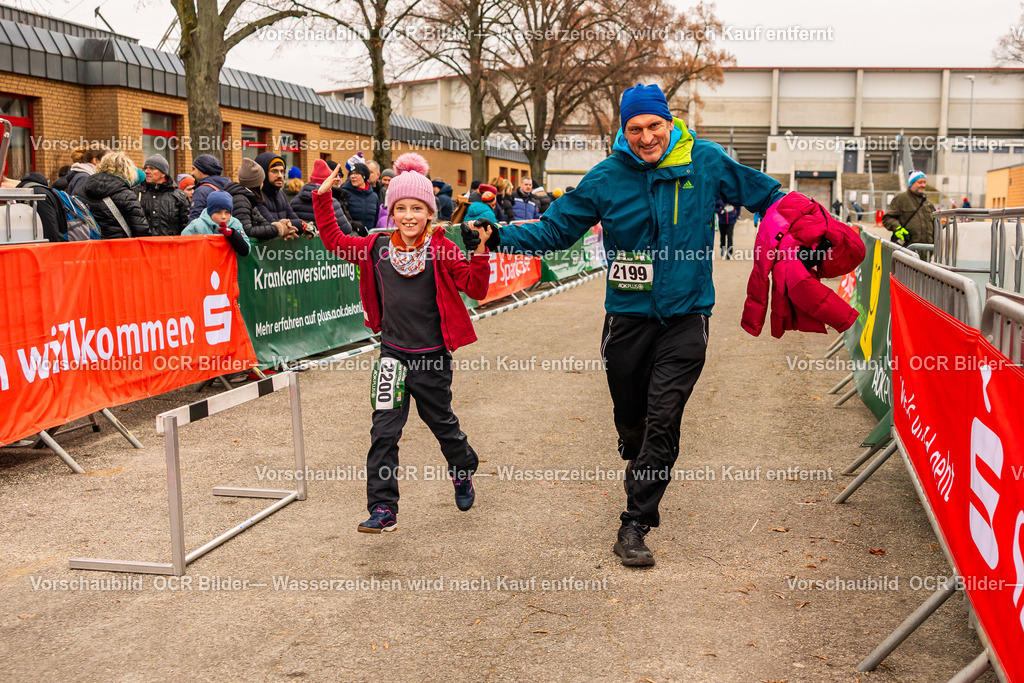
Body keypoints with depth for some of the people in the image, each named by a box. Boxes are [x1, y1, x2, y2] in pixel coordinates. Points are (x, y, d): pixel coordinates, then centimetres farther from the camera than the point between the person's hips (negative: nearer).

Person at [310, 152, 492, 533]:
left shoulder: (442, 251, -9)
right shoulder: (378, 248, 0)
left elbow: (477, 289, -10)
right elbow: (334, 241, 10)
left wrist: (480, 251, -23)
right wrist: (323, 197, 5)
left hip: (432, 357, -2)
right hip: (392, 354, 2)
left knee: (441, 422, 16)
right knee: (384, 431, -2)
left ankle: (463, 473, 45)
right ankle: (383, 510, 4)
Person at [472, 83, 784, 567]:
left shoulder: (706, 161, -1)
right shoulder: (607, 177, -2)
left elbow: (763, 194, 15)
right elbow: (555, 229, 3)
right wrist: (501, 237, -9)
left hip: (685, 315, -1)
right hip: (628, 314, 1)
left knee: (662, 421, -8)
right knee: (630, 418, 12)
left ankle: (634, 526, 0)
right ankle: (640, 472, 46)